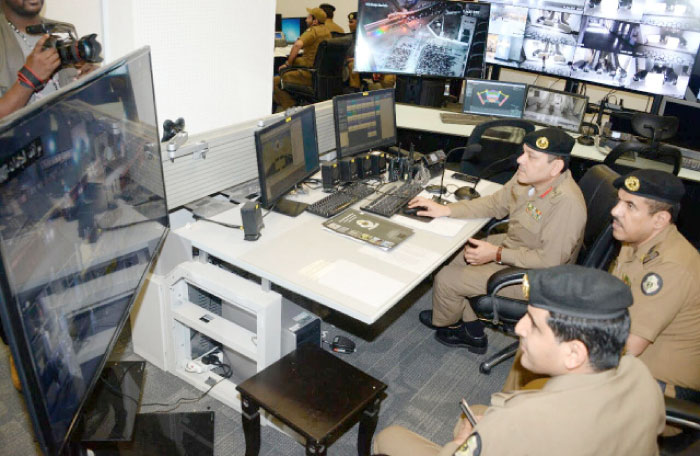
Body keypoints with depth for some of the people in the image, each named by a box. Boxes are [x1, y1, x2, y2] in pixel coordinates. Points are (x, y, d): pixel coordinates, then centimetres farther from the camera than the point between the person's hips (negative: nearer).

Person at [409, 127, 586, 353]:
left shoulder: (567, 203, -33)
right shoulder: (526, 177, -8)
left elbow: (549, 261, -29)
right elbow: (495, 203, 6)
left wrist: (497, 254, -23)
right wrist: (445, 210, -2)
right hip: (511, 245, 9)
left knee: (446, 279, -7)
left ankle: (443, 322, 31)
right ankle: (472, 332, 24)